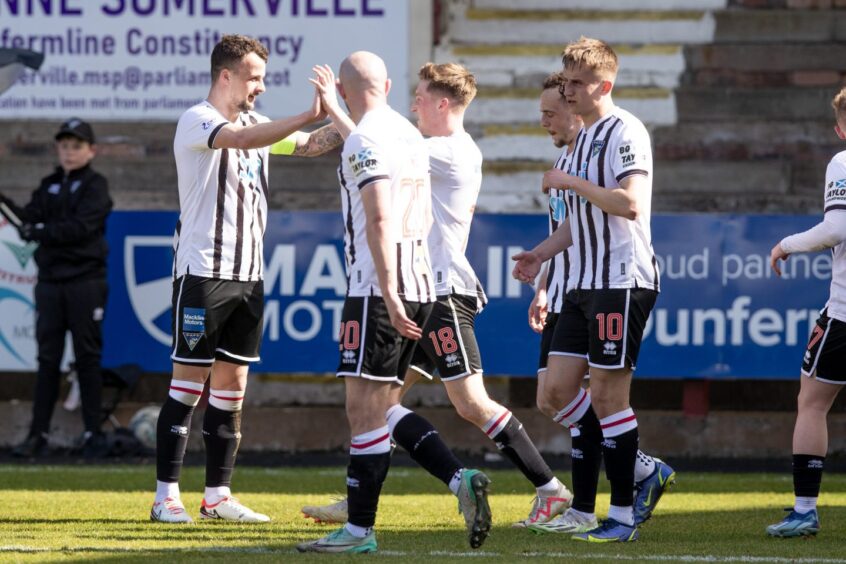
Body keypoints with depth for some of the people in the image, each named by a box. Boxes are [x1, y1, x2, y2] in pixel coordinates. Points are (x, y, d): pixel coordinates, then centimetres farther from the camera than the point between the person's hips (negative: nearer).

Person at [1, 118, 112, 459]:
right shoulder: (49, 186, 15)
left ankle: (93, 433, 3)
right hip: (50, 281, 5)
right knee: (47, 358, 3)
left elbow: (81, 226, -15)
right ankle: (38, 434, 2)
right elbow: (30, 219, 2)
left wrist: (42, 232, -22)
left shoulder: (95, 186, -1)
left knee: (87, 358, -2)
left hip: (85, 281, -5)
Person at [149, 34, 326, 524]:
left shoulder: (254, 123, 14)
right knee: (189, 383, -6)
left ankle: (218, 495, 10)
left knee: (232, 383, 7)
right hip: (203, 270, -7)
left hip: (248, 275, 7)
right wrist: (310, 116, -32)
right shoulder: (197, 121, -9)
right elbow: (241, 139, -27)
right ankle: (166, 496, -3)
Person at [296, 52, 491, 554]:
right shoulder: (409, 135, 16)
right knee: (384, 406, 15)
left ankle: (360, 529, -3)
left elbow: (380, 220, -21)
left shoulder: (365, 140, -12)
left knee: (365, 409, -5)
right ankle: (460, 478, 2)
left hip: (378, 288, -9)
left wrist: (390, 297, -24)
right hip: (421, 285, 9)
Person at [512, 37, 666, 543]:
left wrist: (572, 183, -17)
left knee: (606, 395, -7)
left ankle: (624, 515, 1)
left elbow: (630, 203, -24)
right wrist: (542, 253, 19)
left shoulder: (624, 131, -11)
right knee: (557, 391, 5)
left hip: (623, 281, -10)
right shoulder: (584, 138, 19)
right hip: (585, 284, 10)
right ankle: (642, 472, 13)